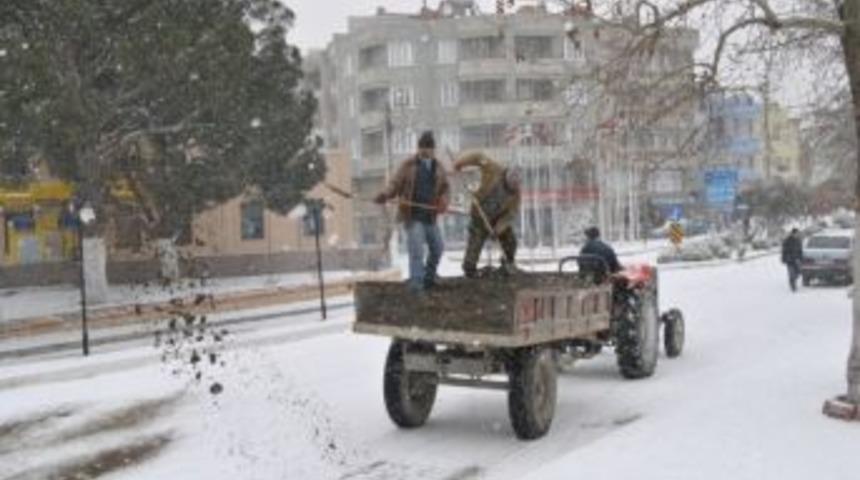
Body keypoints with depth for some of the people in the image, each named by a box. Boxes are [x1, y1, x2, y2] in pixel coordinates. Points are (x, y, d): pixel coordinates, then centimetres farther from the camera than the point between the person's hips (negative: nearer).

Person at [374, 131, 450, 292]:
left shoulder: (438, 167, 7)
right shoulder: (408, 165, -6)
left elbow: (445, 187, 13)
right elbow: (395, 183, -8)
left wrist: (443, 201, -8)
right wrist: (385, 195, -28)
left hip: (430, 216, 6)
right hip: (413, 216, -6)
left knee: (437, 247, 17)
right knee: (416, 251, -13)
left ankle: (428, 278, 38)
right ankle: (416, 285, -7)